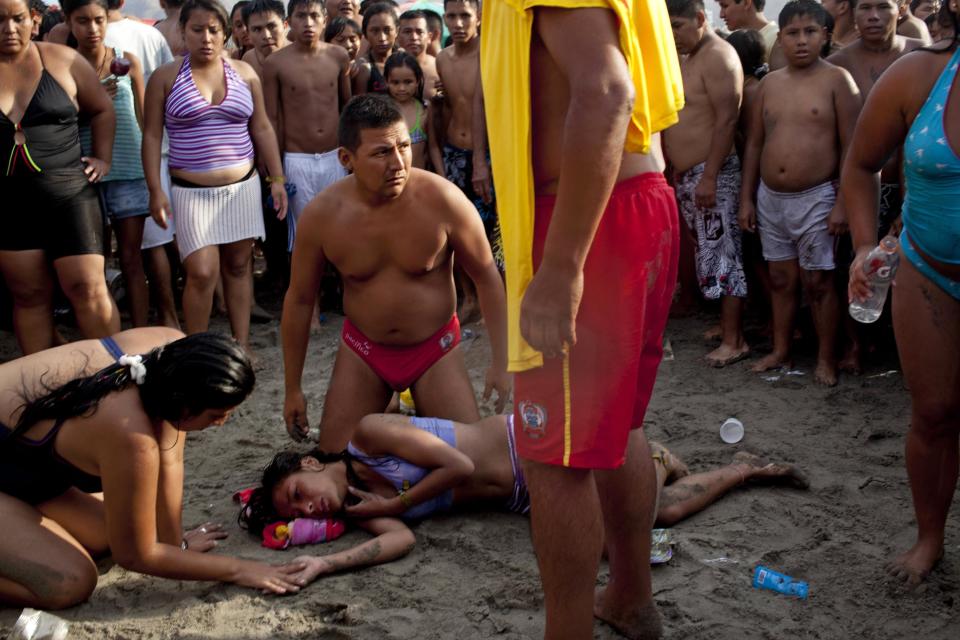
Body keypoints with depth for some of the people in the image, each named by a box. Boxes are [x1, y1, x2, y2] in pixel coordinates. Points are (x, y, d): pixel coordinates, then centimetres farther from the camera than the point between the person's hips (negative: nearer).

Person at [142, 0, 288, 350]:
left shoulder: (244, 73, 6)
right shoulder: (165, 77, -1)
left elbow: (262, 129, 10)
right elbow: (152, 135, -1)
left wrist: (277, 180, 6)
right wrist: (155, 190, -7)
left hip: (242, 186, 3)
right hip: (191, 191, -3)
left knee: (239, 266, 7)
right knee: (202, 273, -10)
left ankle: (241, 344, 15)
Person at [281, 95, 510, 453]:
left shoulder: (441, 199, -22)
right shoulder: (321, 215, -16)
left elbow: (486, 277, -9)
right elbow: (299, 301, -3)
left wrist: (501, 362, -11)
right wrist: (293, 391, 2)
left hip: (435, 348, -1)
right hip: (363, 350, 1)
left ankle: (416, 420, 25)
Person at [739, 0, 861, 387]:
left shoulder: (836, 79, -7)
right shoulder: (769, 83, 6)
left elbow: (851, 147, -9)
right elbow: (754, 144, 11)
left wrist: (843, 202, -14)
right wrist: (747, 199, 8)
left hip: (815, 198, -4)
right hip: (769, 198, 5)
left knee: (818, 282, 3)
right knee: (781, 279, 13)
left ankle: (826, 358, 14)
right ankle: (780, 351, 25)